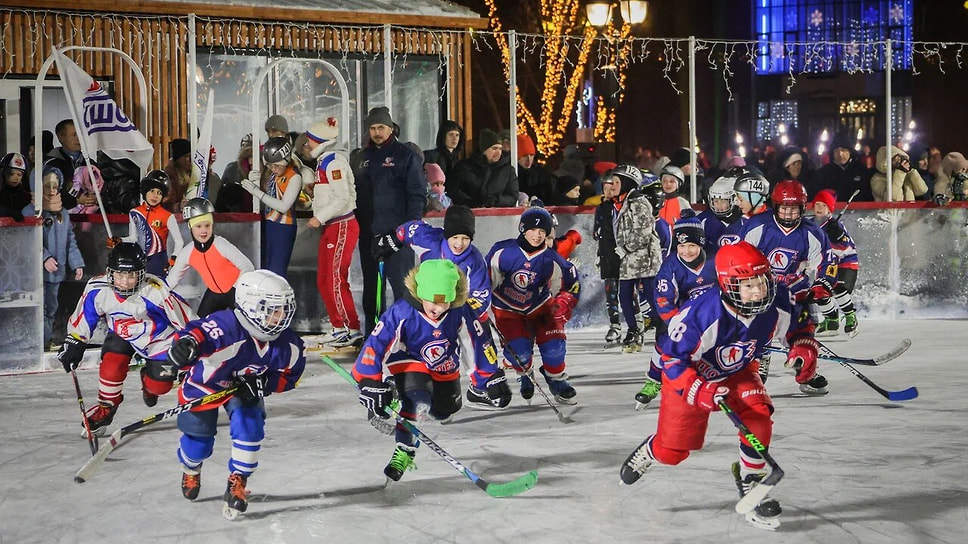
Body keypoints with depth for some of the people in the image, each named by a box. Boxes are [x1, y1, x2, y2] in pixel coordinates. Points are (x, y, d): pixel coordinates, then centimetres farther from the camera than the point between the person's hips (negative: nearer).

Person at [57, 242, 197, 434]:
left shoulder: (156, 292, -35)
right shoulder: (97, 289, -24)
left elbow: (185, 318, -23)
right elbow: (82, 319, -5)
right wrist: (74, 343, -4)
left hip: (158, 337, -2)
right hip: (121, 334, 2)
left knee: (159, 386, -8)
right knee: (111, 368, -23)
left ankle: (148, 382, 32)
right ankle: (105, 409, 5)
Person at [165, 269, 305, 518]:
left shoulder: (288, 345, -22)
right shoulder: (225, 327, -41)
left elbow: (290, 375, -6)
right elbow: (197, 333, -55)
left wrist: (263, 382, -23)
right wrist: (185, 344, -78)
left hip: (244, 388, 3)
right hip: (204, 384, -3)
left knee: (249, 427, -21)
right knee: (199, 441, 8)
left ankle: (237, 484, 3)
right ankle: (191, 470, 48)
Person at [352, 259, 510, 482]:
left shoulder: (459, 313, -25)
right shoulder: (401, 313, -34)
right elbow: (375, 346, -31)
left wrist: (494, 379, -5)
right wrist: (371, 387, -37)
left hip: (445, 368, 5)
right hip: (410, 362, -5)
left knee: (445, 411, 19)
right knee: (417, 403, -31)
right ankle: (405, 450, -11)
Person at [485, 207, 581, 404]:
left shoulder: (551, 261, -16)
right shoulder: (503, 251, -21)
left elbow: (571, 282, 0)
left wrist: (564, 304, -11)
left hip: (540, 306, 2)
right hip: (507, 308, -1)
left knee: (553, 343, -13)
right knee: (519, 350, -16)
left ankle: (556, 379, 17)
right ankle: (524, 374, 21)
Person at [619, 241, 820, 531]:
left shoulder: (776, 305, -26)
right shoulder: (702, 313, -41)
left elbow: (801, 328, -3)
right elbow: (672, 360, -30)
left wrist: (803, 351, -23)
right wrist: (701, 391, -40)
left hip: (738, 371, 3)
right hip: (690, 373, -3)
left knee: (758, 418, -24)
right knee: (672, 451, 8)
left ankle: (751, 484, 0)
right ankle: (650, 451, 47)